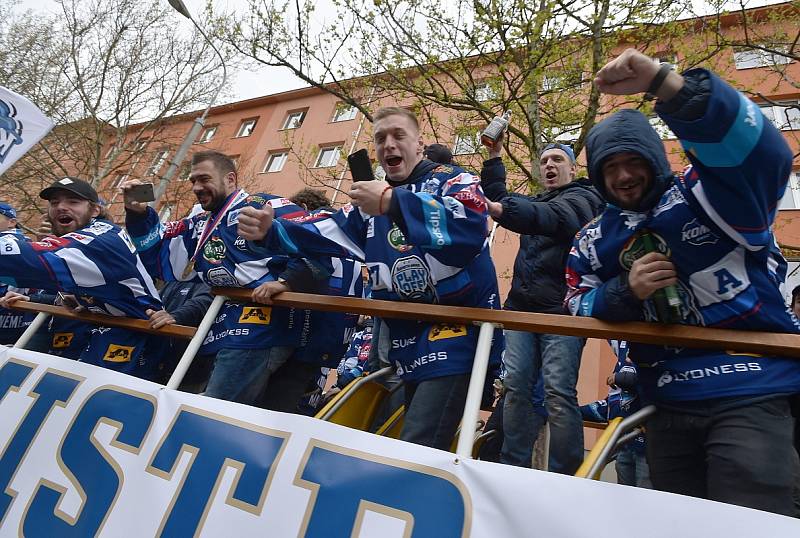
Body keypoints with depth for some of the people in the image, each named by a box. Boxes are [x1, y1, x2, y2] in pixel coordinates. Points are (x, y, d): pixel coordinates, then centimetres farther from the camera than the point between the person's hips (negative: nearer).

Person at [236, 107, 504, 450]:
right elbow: (322, 234, 4)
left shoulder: (451, 180, -2)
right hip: (405, 340, 6)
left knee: (418, 447, -12)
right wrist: (269, 232, -14)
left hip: (456, 330, -6)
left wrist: (393, 203, -30)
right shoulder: (371, 200, 15)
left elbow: (471, 228, -25)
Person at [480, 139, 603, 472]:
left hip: (562, 310, -6)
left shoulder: (582, 198, 3)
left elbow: (554, 218, -21)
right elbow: (500, 196, 38)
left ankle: (564, 479, -4)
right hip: (521, 307, 7)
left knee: (558, 393, -13)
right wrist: (494, 157, 27)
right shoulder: (537, 202, 28)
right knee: (515, 387, 0)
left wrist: (498, 209, -37)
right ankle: (513, 468, 7)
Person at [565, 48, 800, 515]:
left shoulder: (708, 193, -4)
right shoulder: (592, 241, 9)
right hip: (667, 404, 5)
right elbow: (581, 311, 7)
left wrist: (662, 81, -36)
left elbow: (760, 150, -26)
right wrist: (625, 292, -15)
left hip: (752, 394, -4)